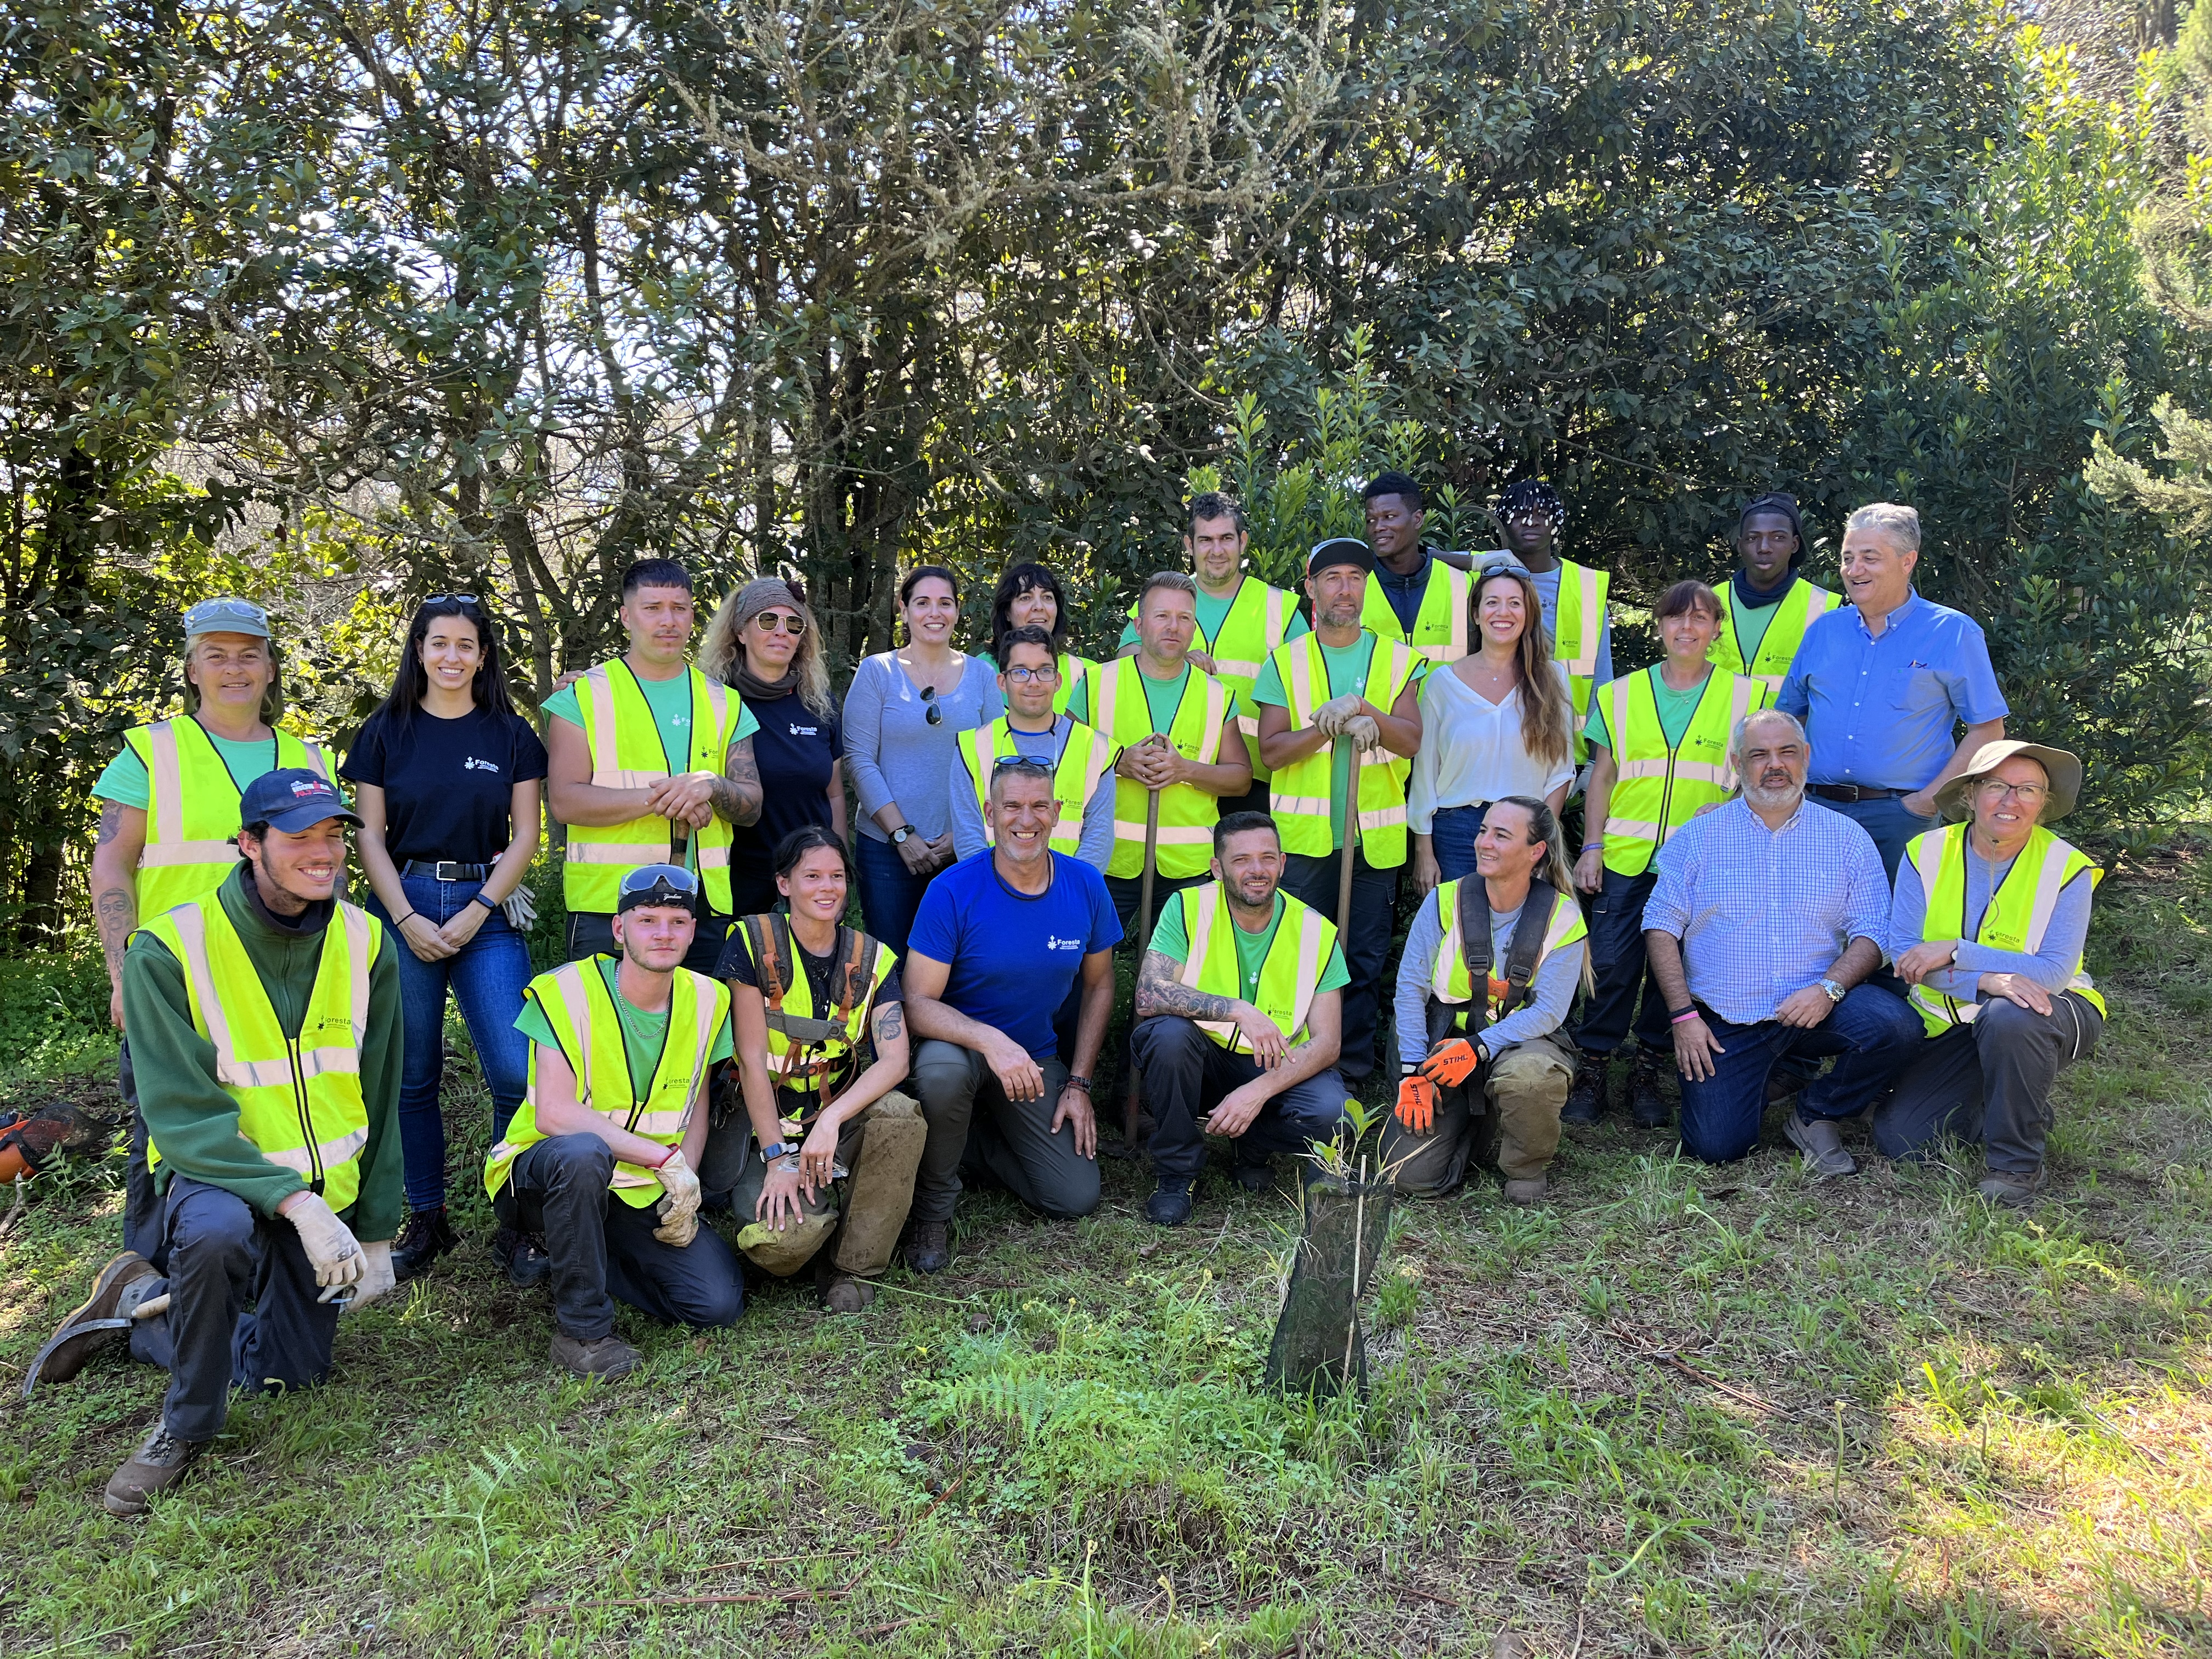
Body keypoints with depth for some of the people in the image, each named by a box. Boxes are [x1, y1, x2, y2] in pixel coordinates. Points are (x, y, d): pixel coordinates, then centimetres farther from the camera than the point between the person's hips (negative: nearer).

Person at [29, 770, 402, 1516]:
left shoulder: (366, 945, -7)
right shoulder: (170, 950, -18)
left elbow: (381, 1103, 2)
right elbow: (184, 1116, -22)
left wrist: (377, 1233, 3)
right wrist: (292, 1203, -33)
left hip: (327, 1187, 4)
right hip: (215, 1170, -4)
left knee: (290, 1370, 7)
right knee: (215, 1231, -38)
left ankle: (140, 1305, 32)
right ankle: (187, 1425, -11)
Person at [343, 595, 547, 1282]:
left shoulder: (511, 734, 7)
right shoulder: (386, 732, 8)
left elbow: (525, 837, 4)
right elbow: (370, 836, 5)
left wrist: (476, 913, -7)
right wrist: (407, 919, -7)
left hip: (487, 910, -1)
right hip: (403, 909, 1)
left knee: (517, 1070, -11)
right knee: (412, 1076, 5)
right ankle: (426, 1222, 18)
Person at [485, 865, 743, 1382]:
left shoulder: (706, 1000, -1)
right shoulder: (566, 991, -16)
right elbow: (554, 1114, -25)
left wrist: (686, 1187, -7)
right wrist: (665, 1158, -25)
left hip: (646, 1193, 5)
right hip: (547, 1173, -4)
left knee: (719, 1303, -13)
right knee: (583, 1152, -40)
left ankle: (590, 1260, 13)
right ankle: (581, 1329, -21)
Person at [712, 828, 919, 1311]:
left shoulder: (871, 958, 0)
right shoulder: (754, 943, -8)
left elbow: (895, 1059, -13)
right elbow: (752, 1060, -11)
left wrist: (832, 1119, -29)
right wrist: (778, 1157, -17)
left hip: (841, 1114, 3)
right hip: (766, 1124, -3)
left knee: (900, 1113, -31)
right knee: (785, 1241, -30)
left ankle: (854, 1267, -11)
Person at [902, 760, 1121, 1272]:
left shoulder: (1086, 885, -8)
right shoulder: (953, 892, -19)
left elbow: (1099, 986, 4)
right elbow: (918, 1003, -21)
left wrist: (1078, 1084, -1)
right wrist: (990, 1040, -39)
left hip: (1036, 1057, 3)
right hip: (960, 1042, -3)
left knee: (1077, 1199, -8)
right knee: (942, 1071, -39)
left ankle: (976, 1141, 18)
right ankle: (932, 1210, -12)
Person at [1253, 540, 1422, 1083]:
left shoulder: (1396, 659, 9)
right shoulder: (1285, 661, 7)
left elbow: (1411, 741, -3)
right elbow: (1271, 749, -2)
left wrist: (1365, 710, -19)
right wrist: (1330, 728, -16)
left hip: (1376, 836, 1)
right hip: (1304, 834, -1)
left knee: (1365, 957, 4)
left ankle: (1355, 1068, 15)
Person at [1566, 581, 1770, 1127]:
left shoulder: (1743, 696, 8)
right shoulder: (1622, 695, 10)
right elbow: (1602, 778, 10)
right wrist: (1591, 848, 3)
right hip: (1626, 857, 0)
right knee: (1611, 965, -6)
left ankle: (1647, 1071, 16)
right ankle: (1591, 1071, 6)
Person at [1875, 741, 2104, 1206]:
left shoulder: (2067, 868, -11)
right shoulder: (1926, 853, -6)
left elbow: (2053, 973, -21)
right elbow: (1904, 954, -15)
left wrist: (1954, 952, -27)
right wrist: (1988, 979, -31)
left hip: (2047, 1012, -2)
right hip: (1948, 1025, 3)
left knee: (2009, 1018, -39)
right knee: (1900, 1137, -11)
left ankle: (2018, 1162, -17)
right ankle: (1997, 1106, 21)